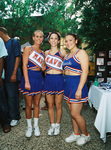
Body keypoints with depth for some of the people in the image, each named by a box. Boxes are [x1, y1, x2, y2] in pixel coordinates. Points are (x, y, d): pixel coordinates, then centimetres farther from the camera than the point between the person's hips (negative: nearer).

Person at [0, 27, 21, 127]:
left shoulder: (14, 42, -2)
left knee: (12, 96, -2)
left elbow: (18, 58, -8)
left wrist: (14, 74, -15)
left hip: (12, 75, -7)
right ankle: (10, 115, 26)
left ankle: (15, 118, 11)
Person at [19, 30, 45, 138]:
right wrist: (27, 82, -16)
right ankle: (29, 126, 22)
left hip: (39, 78, 5)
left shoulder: (42, 52, 15)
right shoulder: (28, 49, -1)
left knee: (36, 104, 12)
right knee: (28, 105, 4)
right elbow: (24, 65, -9)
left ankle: (36, 126, 26)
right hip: (29, 77, -4)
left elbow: (43, 68, 13)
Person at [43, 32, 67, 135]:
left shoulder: (62, 52, 0)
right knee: (50, 105, 9)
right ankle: (52, 125, 26)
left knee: (58, 105, 6)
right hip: (48, 79, 3)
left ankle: (57, 125, 24)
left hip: (59, 79, -3)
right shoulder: (46, 52, 11)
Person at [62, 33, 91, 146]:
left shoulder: (81, 53, -8)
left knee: (75, 114, -3)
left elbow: (85, 71, -16)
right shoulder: (67, 55, 16)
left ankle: (85, 135, 20)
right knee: (72, 113, 14)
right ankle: (76, 134, 30)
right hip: (68, 85, 8)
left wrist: (79, 89, -22)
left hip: (77, 84, -8)